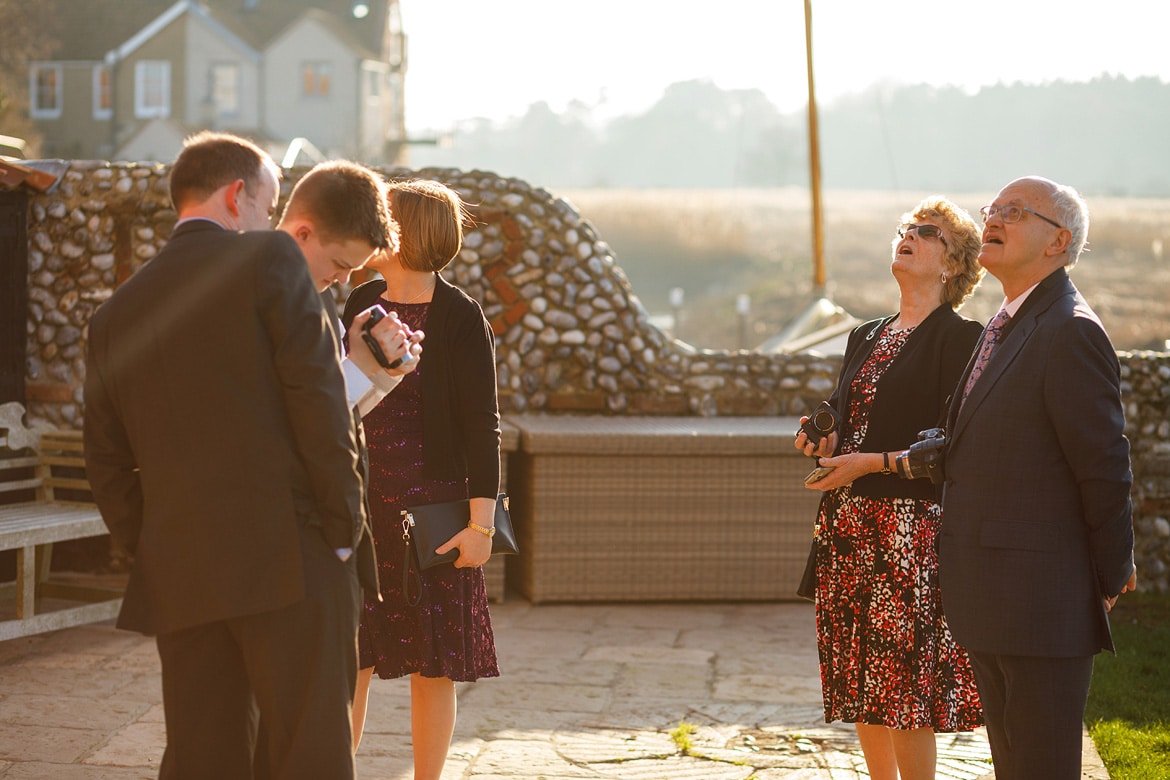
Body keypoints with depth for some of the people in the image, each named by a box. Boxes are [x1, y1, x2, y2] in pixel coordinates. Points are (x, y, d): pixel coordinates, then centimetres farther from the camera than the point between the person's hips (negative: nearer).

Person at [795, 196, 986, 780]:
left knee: (905, 684, -7)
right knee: (860, 683, 9)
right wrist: (825, 444, 3)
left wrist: (871, 462, -17)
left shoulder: (958, 338, -5)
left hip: (910, 529, -7)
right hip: (848, 524, 7)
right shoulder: (866, 337, 18)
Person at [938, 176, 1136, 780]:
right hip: (990, 604, 9)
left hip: (1043, 603, -9)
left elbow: (1104, 467, -14)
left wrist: (1111, 576, -7)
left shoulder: (1072, 331, -16)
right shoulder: (1002, 328, 15)